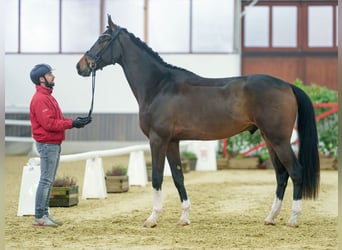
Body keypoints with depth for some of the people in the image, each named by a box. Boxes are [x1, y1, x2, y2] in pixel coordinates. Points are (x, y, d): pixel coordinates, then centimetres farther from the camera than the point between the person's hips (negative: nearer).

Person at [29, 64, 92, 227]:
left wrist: (74, 121, 5)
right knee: (46, 180, -9)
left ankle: (44, 214, 16)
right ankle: (39, 217, -6)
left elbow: (56, 120, 17)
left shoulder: (47, 97, 18)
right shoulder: (40, 99, -15)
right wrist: (71, 124, -19)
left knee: (49, 181, 12)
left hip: (54, 144, 10)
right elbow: (48, 123, -22)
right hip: (47, 144, -10)